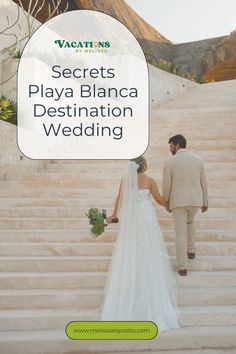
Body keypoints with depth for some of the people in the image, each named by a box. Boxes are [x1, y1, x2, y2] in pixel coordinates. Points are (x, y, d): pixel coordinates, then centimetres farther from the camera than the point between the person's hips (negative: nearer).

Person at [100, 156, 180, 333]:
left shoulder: (125, 180, 1)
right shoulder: (149, 180, -6)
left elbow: (119, 199, 11)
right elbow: (159, 200, 4)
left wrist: (114, 215, 26)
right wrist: (168, 205, 26)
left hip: (129, 221, 3)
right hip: (146, 220, -3)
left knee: (129, 257, 10)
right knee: (149, 256, 5)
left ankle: (126, 299, 18)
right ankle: (152, 293, 10)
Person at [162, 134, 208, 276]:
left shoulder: (170, 161, -9)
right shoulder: (198, 159, 2)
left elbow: (166, 185, -6)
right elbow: (204, 183, 5)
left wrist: (166, 203, 10)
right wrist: (205, 202, 16)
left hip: (178, 201, -3)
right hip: (195, 200, 3)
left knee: (180, 233, 6)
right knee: (190, 221, 34)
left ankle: (183, 267, 5)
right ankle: (191, 251, 37)